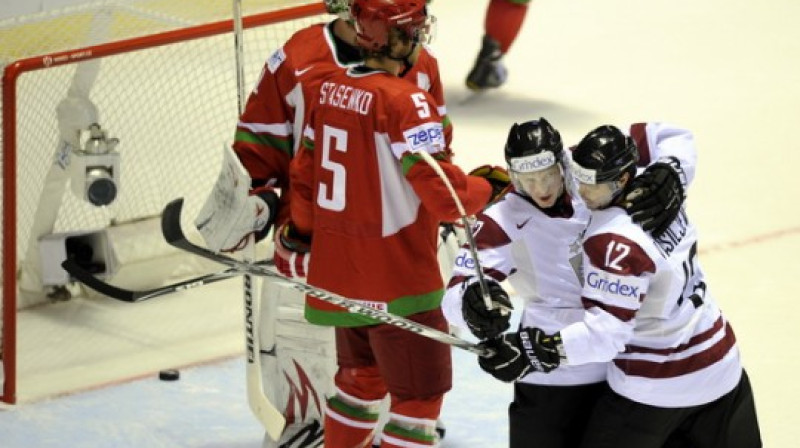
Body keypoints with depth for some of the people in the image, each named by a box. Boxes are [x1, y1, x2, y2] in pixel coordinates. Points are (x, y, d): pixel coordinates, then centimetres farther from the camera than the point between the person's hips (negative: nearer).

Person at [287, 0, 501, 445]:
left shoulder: (330, 88, 2)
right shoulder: (405, 101, -21)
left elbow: (305, 174, 12)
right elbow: (444, 195, -23)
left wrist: (309, 231, 27)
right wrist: (488, 189, -4)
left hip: (339, 273, 8)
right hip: (396, 282, -8)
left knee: (362, 375, 26)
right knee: (420, 392, 2)